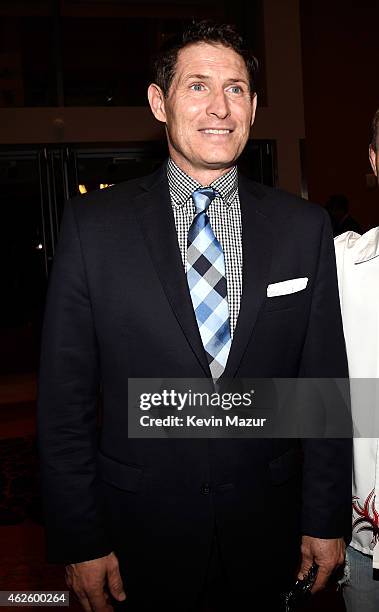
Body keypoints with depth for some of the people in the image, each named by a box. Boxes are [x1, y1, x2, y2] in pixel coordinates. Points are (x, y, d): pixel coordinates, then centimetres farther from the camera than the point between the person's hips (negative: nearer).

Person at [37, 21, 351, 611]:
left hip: (266, 536, 2)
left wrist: (326, 519, 2)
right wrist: (79, 541, -5)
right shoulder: (93, 224, -10)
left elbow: (325, 381, -1)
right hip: (141, 537, -1)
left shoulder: (305, 226, -5)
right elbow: (65, 395, -7)